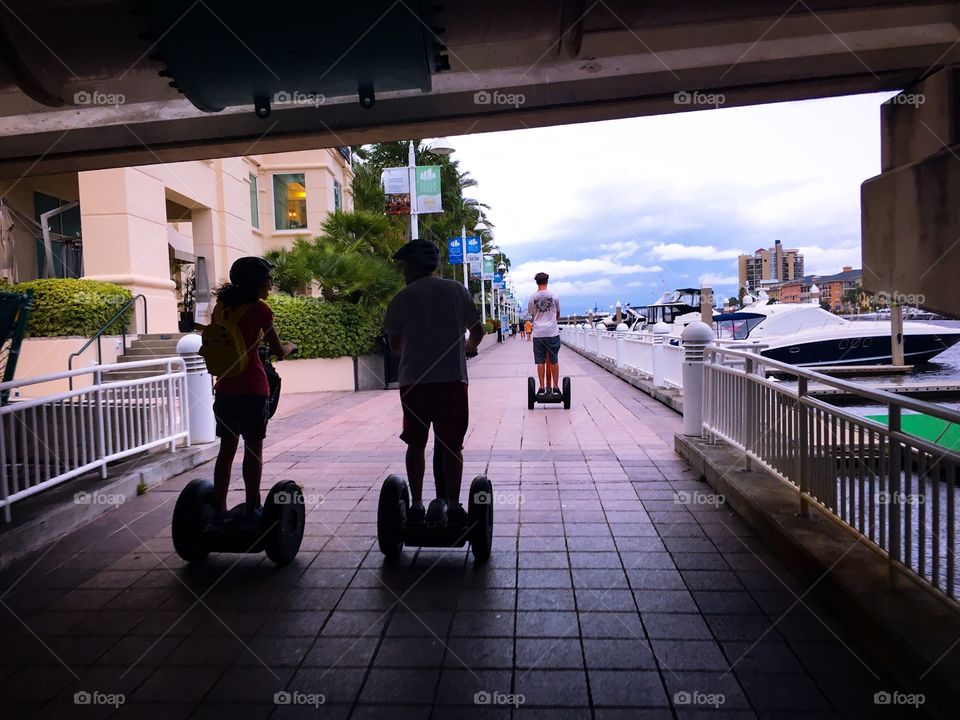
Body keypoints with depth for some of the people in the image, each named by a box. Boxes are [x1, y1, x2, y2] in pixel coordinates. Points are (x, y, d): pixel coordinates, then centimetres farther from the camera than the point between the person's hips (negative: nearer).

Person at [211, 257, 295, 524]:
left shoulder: (222, 307, 9)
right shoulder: (259, 308, -8)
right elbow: (279, 352, -4)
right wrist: (290, 346, 16)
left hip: (225, 388, 6)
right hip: (252, 389, -6)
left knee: (226, 449, 13)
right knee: (253, 449, 4)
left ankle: (219, 509, 17)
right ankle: (252, 509, 11)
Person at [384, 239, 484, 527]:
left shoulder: (401, 299, 1)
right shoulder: (457, 290, 5)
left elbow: (395, 345, 8)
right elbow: (478, 332, 9)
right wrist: (467, 348, 31)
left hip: (414, 381, 0)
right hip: (452, 379, 0)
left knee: (416, 444, 12)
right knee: (451, 446, 6)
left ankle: (417, 506, 16)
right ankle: (453, 507, 9)